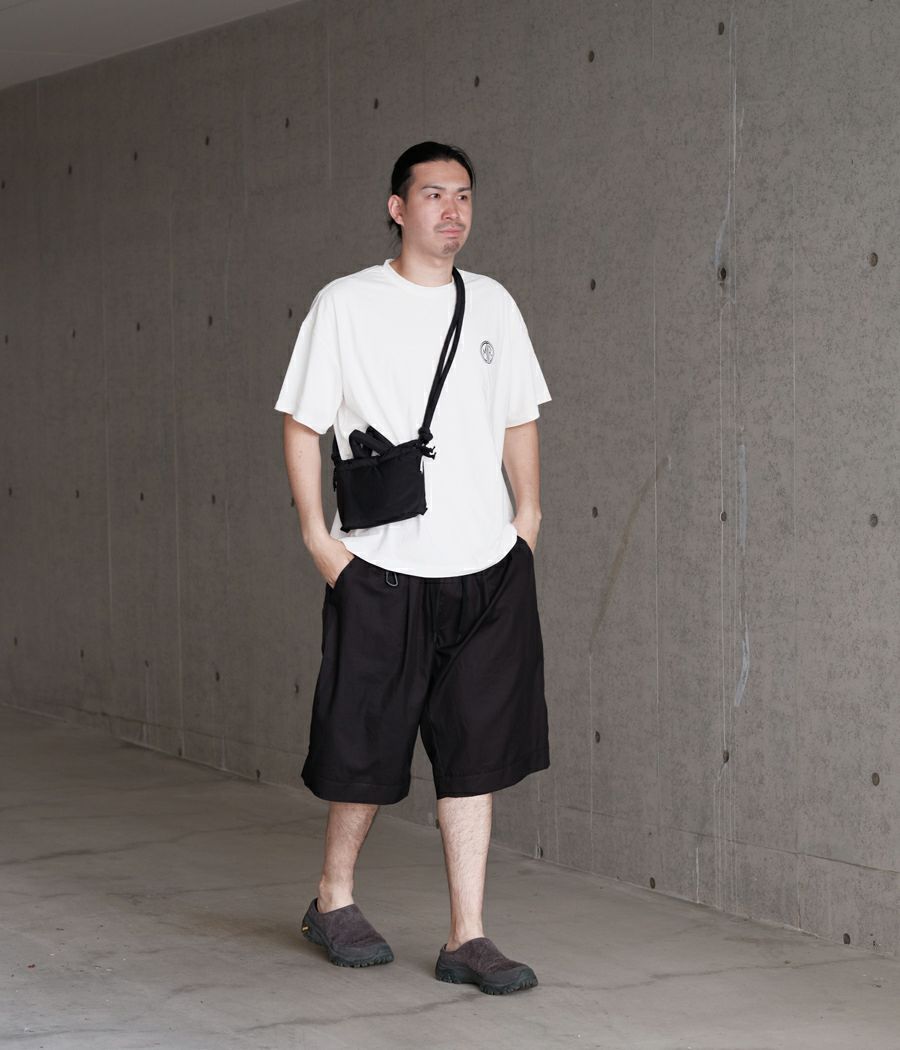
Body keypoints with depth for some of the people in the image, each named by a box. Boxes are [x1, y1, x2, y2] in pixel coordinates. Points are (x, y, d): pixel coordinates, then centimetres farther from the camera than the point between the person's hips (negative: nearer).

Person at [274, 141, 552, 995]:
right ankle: (334, 898, 29)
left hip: (487, 570, 4)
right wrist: (317, 536, -7)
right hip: (381, 571, -3)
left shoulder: (491, 304, 10)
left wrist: (526, 517, 7)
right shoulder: (346, 305, -2)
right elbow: (301, 423, 0)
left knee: (476, 755, 4)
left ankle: (467, 937, 10)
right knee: (368, 749, 5)